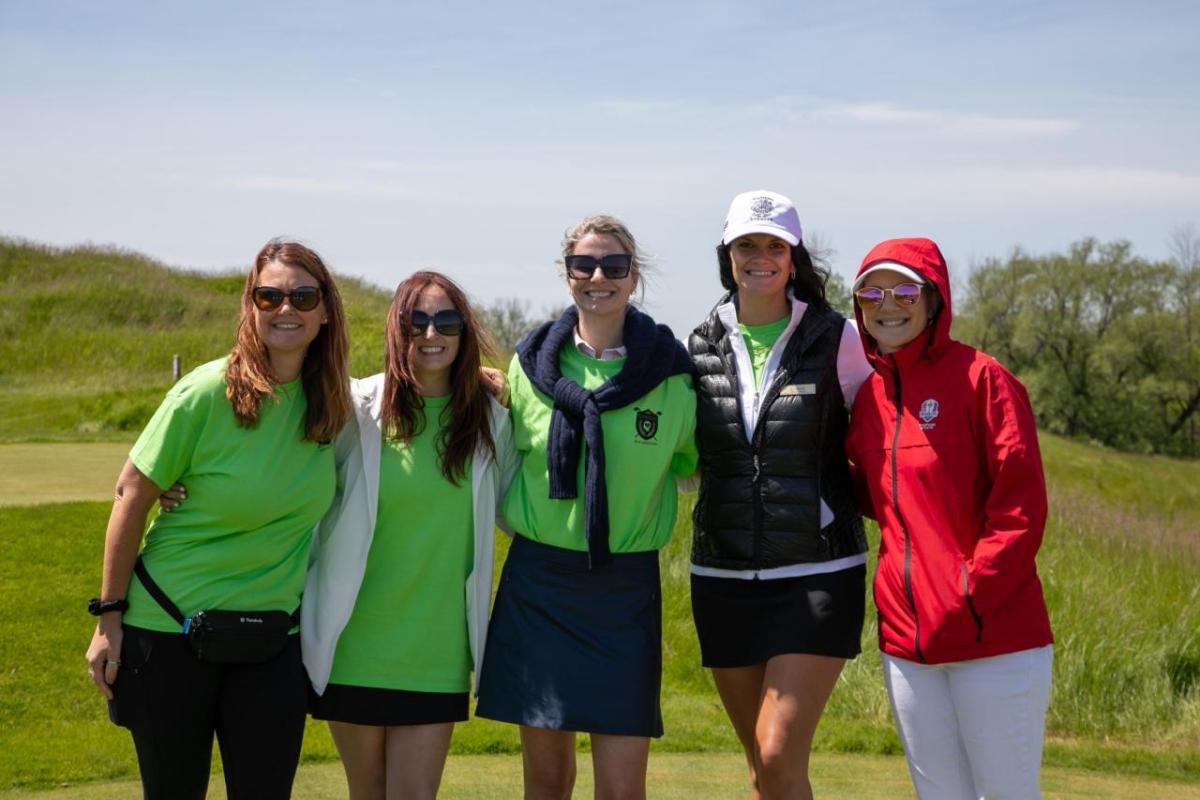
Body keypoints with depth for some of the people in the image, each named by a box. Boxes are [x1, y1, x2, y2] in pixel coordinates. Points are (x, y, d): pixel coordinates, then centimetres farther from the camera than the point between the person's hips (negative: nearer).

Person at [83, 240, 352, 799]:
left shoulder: (330, 401, -1)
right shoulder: (208, 393, -15)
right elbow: (132, 495, -10)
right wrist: (109, 616, -8)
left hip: (273, 639, 4)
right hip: (169, 628, -4)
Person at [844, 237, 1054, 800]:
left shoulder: (980, 378, -6)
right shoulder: (869, 394, 11)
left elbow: (1020, 505, -11)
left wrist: (972, 594, -16)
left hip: (994, 638, -6)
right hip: (905, 639, 6)